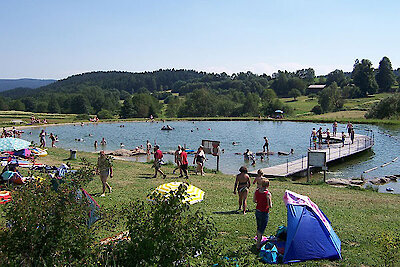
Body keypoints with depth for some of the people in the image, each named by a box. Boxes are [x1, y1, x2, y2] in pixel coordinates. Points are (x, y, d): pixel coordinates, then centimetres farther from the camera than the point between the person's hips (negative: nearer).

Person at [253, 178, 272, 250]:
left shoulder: (257, 191, -5)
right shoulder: (268, 194, -23)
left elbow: (254, 200, 7)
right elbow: (270, 206, -20)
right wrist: (270, 203, 0)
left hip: (257, 211, 6)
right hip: (264, 213, -6)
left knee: (258, 227, 22)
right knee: (262, 229, 6)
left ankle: (258, 240, 38)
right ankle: (258, 245, 12)